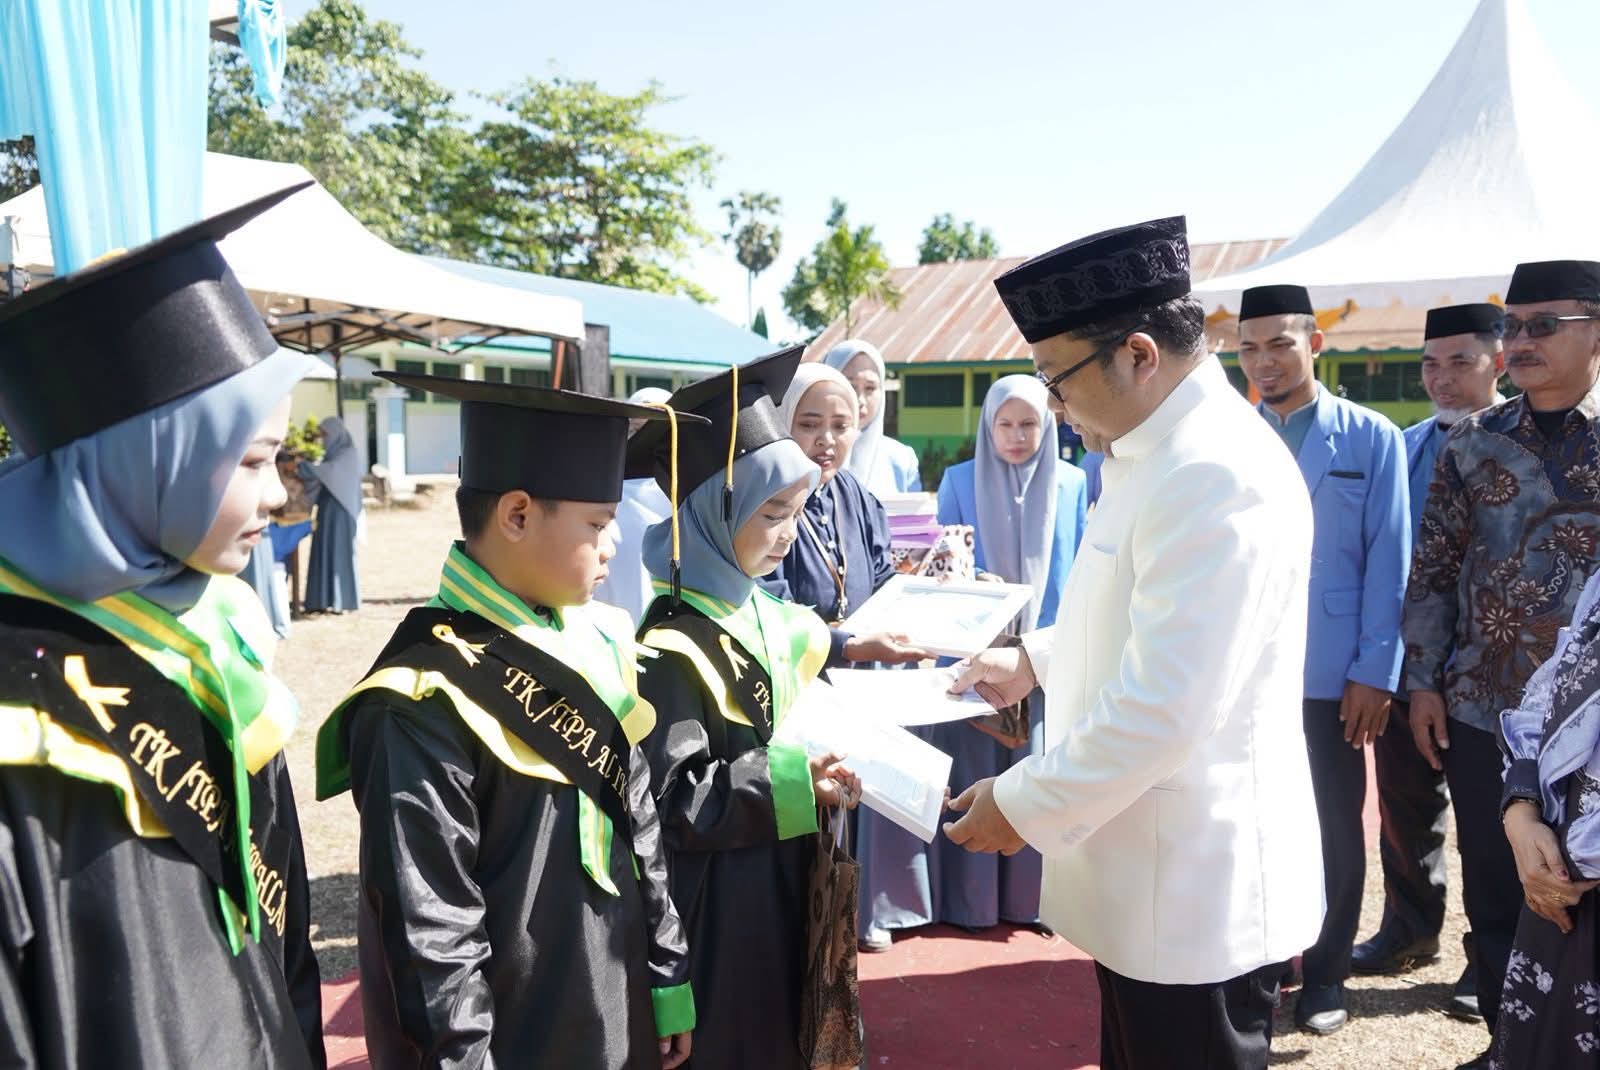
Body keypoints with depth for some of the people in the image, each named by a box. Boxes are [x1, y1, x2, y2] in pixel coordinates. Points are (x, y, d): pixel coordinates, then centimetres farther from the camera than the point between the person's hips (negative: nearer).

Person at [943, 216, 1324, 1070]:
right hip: (1148, 877, 10)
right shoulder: (1155, 453, 9)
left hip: (1197, 896, -10)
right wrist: (1037, 659, 12)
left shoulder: (1217, 478, -25)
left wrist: (1023, 805, -18)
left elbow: (1164, 709, -28)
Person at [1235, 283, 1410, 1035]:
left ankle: (1325, 973, 27)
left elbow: (1388, 563, -3)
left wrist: (1375, 670, -8)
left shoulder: (1371, 438, -1)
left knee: (1333, 826, 10)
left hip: (1330, 672, -1)